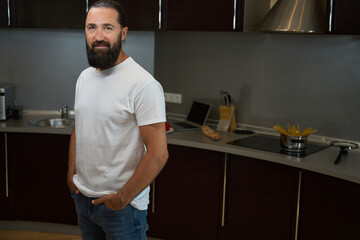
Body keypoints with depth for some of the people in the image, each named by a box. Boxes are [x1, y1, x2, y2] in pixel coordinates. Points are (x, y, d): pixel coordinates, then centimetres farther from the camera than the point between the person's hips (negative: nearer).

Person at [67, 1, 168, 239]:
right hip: (83, 198, 7)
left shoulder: (143, 85, -20)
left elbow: (158, 153, -22)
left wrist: (123, 198, -17)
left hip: (122, 205, -7)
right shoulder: (84, 77, 5)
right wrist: (71, 173, 7)